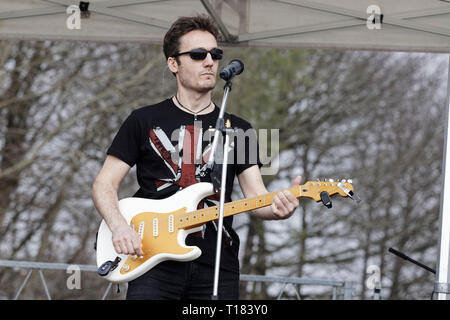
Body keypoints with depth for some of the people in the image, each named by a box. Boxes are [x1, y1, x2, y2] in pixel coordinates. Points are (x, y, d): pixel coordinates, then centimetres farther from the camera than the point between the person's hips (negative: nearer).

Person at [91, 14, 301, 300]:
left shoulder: (238, 129, 15)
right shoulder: (144, 122, 9)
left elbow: (257, 197, 6)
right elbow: (104, 184, 8)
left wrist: (278, 207, -17)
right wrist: (119, 227, -11)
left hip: (217, 265, 2)